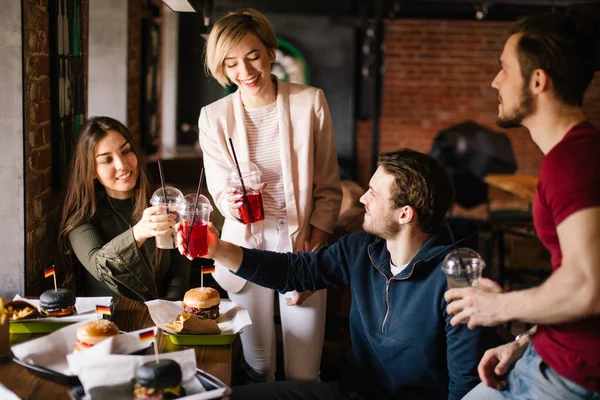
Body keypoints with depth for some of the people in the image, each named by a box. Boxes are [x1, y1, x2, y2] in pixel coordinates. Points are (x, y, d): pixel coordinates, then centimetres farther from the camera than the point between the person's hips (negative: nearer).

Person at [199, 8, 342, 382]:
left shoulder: (310, 102, -4)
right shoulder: (214, 117, -2)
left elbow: (328, 187, 0)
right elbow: (221, 192, 2)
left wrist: (312, 248, -7)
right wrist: (234, 205, -22)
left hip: (302, 244, -1)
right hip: (246, 247, 1)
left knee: (304, 375, -1)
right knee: (258, 370, 8)